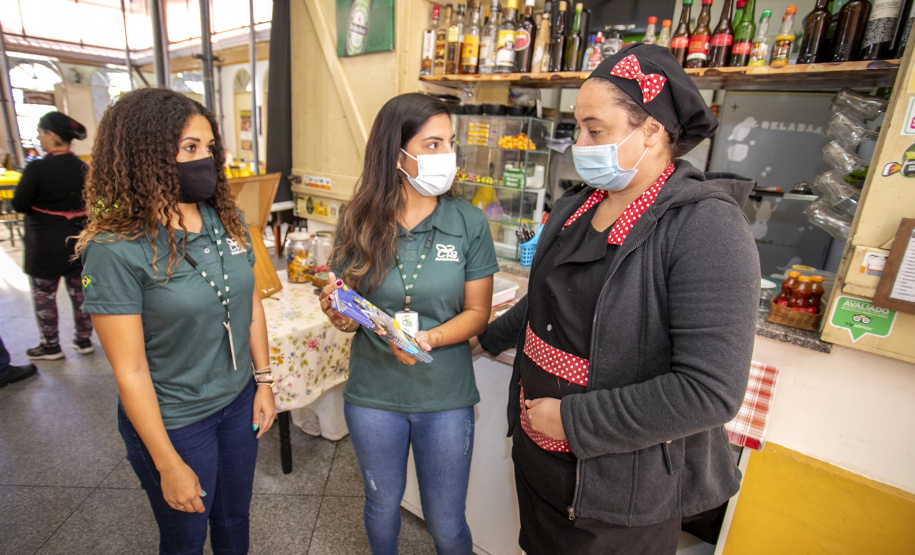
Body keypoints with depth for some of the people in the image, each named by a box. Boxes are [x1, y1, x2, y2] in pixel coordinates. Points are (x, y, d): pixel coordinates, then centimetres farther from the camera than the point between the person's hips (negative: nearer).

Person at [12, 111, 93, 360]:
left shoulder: (37, 168, -18)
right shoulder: (82, 167, -3)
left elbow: (19, 204, -9)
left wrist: (27, 174, 3)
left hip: (46, 243, -5)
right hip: (78, 238, 5)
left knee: (43, 294, 10)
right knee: (78, 290, 14)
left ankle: (50, 346, 21)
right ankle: (84, 339, 23)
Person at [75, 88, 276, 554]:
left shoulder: (227, 220, -5)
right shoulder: (115, 250, -21)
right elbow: (130, 371, -18)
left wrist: (264, 381, 5)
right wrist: (168, 465, -13)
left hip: (238, 402, 5)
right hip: (174, 422, -4)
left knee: (234, 517, 25)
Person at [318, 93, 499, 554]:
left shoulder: (468, 223, -10)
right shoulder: (359, 224, -8)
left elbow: (477, 312, -7)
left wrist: (427, 340, -24)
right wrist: (339, 313, -22)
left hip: (445, 397, -1)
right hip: (373, 395, 2)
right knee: (382, 505, 26)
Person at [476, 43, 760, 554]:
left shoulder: (707, 228, -22)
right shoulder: (575, 206, 0)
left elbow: (711, 392, -26)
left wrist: (573, 420, -22)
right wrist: (488, 338, 21)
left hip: (622, 487, -6)